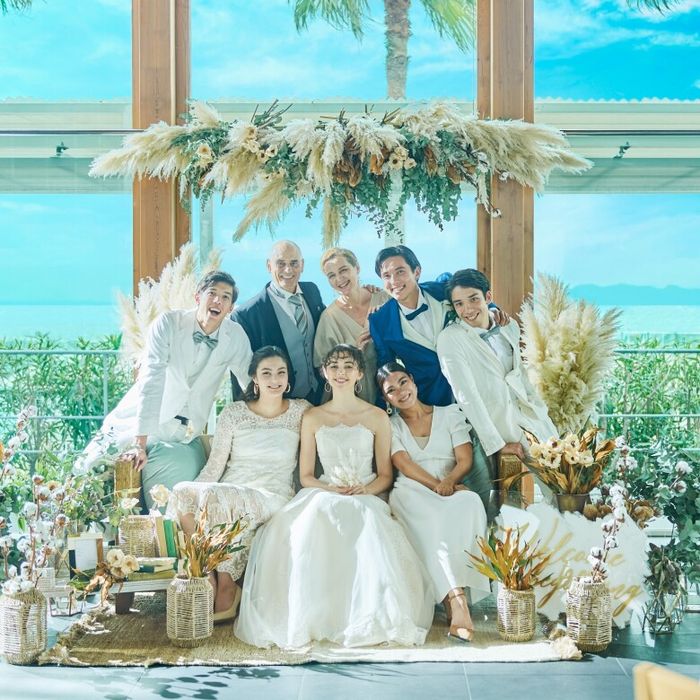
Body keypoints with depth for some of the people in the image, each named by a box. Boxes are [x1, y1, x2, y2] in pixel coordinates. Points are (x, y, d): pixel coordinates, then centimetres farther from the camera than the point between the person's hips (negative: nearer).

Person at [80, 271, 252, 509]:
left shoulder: (235, 336, -4)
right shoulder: (168, 323, -14)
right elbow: (151, 382, -23)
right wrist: (140, 443, -30)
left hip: (184, 439, 2)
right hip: (135, 427, -2)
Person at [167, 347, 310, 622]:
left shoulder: (301, 412, 7)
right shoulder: (233, 413, 9)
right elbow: (214, 466, 6)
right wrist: (192, 493, -10)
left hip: (273, 496, -2)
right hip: (226, 493, 3)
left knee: (216, 497, -35)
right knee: (183, 492, -30)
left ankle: (226, 589, -21)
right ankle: (206, 580, -24)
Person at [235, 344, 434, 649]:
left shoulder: (377, 417, 10)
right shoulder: (312, 418, 12)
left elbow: (385, 475, 10)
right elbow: (305, 476, 10)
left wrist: (366, 489, -12)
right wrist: (329, 489, -11)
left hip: (366, 499, -1)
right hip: (323, 496, 1)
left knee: (366, 522, -38)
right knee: (315, 520, -37)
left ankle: (368, 619, -31)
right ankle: (310, 616, -35)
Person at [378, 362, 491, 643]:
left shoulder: (449, 414, 20)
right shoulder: (390, 426, 18)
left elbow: (465, 461, 7)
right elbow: (404, 465, 0)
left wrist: (448, 482, -16)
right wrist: (436, 485, -17)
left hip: (454, 490, 1)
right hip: (413, 494, -1)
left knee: (469, 501, -37)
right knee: (432, 514, -39)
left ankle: (453, 599, -43)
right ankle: (457, 600, -48)